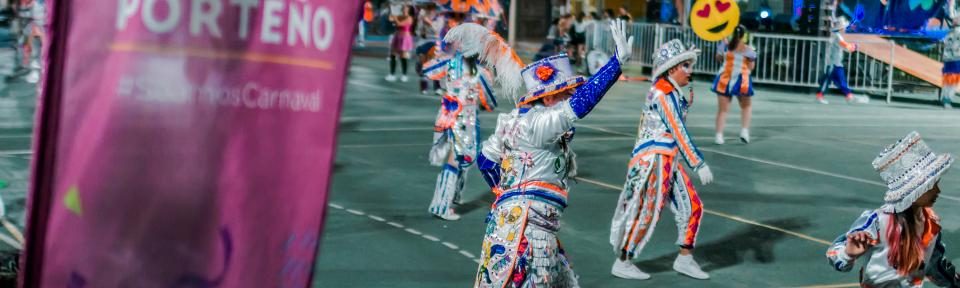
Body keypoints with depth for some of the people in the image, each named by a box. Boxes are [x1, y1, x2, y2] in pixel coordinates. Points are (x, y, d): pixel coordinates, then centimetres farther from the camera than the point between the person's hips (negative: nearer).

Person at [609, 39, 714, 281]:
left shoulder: (672, 93, 14)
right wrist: (699, 164, -19)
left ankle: (685, 259, 17)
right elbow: (679, 132, -19)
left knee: (692, 206, 7)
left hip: (668, 160, 9)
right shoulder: (663, 93, -15)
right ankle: (622, 263, 10)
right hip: (653, 159, -9)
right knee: (647, 213, -2)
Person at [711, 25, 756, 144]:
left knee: (723, 109, 4)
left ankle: (719, 136, -6)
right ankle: (744, 130, 8)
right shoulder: (748, 50, -7)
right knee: (746, 106, 22)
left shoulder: (725, 46, -2)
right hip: (741, 81, -1)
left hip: (724, 80, 1)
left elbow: (719, 57, 14)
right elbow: (751, 67, -2)